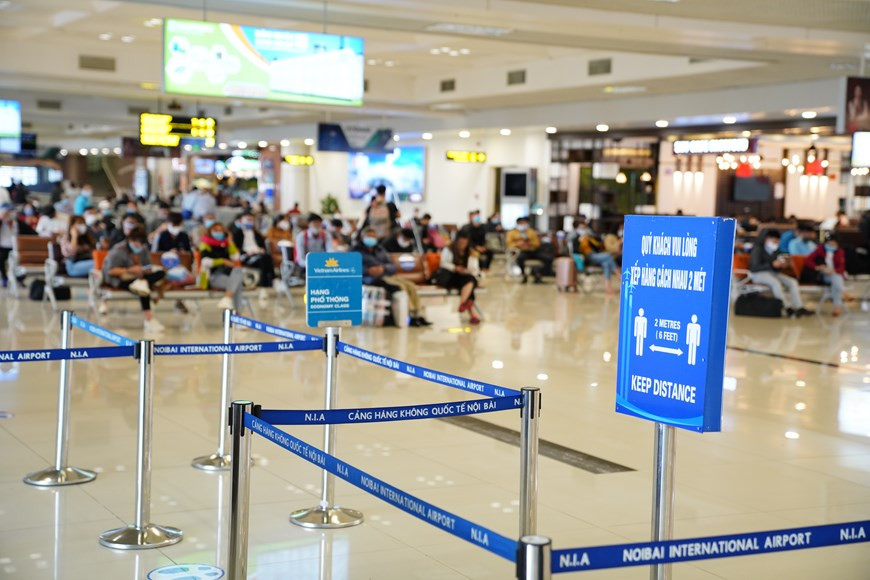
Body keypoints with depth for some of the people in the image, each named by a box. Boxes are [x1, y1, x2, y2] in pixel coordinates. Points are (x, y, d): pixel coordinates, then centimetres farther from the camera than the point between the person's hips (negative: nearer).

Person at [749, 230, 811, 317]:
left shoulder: (774, 250, 11)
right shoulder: (758, 249, -10)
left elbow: (777, 269, 17)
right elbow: (754, 268, -20)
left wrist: (782, 265, -7)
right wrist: (772, 265, -26)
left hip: (773, 273, 8)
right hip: (758, 274, -8)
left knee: (792, 282, -12)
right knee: (775, 282, -36)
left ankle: (799, 307, -21)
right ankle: (787, 308, -36)